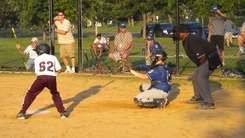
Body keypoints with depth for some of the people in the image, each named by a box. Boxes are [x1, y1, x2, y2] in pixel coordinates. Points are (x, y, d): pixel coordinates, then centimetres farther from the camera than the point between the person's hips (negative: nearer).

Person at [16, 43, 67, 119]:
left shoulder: (37, 59, 17)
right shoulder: (53, 57, 19)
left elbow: (37, 72, 14)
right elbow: (59, 70, 15)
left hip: (41, 77, -2)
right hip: (52, 77, 2)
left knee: (31, 94, 11)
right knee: (55, 94, 25)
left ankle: (22, 113, 7)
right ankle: (62, 112, 18)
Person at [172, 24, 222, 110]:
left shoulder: (191, 39, -23)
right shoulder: (186, 41, 10)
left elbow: (201, 56, -28)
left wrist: (201, 67, -14)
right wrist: (199, 67, 14)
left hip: (210, 58, -11)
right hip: (206, 59, 11)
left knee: (201, 78, -21)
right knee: (195, 78, 18)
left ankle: (209, 103, -22)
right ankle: (198, 97, 37)